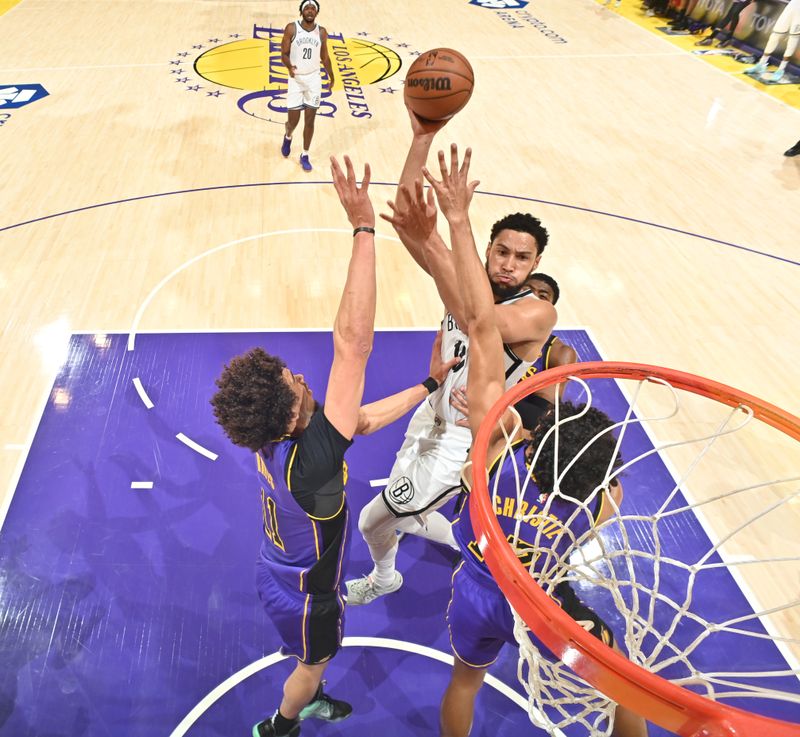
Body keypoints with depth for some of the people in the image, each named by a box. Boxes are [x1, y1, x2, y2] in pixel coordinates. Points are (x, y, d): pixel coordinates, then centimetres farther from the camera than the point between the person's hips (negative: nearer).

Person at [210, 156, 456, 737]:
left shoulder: (274, 437, -21)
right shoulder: (309, 461, -46)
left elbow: (362, 420, -7)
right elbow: (353, 345, -55)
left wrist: (429, 384, -4)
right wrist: (364, 229, -55)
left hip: (280, 572, 7)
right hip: (305, 593, -6)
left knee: (310, 656, 35)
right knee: (314, 663, 26)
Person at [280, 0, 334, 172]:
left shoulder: (321, 32, 1)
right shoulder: (291, 28, -7)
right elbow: (284, 54, -7)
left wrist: (331, 76, 23)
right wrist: (289, 67, -28)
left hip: (314, 78, 2)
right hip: (296, 78, -2)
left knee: (310, 120, 0)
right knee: (293, 120, 1)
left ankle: (305, 155, 15)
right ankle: (288, 137, 38)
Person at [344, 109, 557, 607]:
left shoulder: (538, 312, -28)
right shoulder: (468, 280, -11)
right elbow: (407, 216, -22)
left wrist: (430, 242, -60)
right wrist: (423, 138, -34)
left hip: (464, 441, -7)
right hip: (433, 414, 7)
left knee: (374, 519, 2)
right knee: (406, 511, 26)